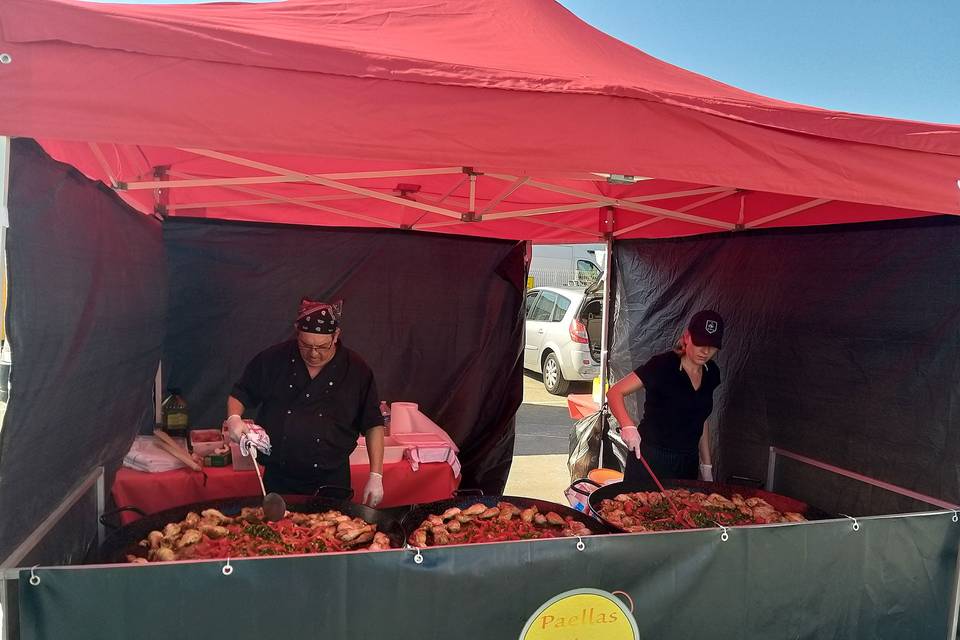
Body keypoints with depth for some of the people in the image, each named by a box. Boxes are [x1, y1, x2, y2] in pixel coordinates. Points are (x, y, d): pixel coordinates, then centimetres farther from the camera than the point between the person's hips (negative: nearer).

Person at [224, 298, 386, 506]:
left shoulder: (356, 371, -6)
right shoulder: (273, 359, -4)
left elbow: (374, 426, -1)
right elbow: (240, 395, 9)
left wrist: (376, 477, -6)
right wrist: (234, 418, -13)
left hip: (332, 482, -1)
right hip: (278, 480, 1)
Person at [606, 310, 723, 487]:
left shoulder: (711, 373, 4)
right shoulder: (663, 365, -16)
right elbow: (615, 392, -20)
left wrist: (706, 464, 15)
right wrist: (628, 426, -36)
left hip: (687, 464, 6)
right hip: (650, 458, -6)